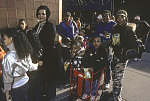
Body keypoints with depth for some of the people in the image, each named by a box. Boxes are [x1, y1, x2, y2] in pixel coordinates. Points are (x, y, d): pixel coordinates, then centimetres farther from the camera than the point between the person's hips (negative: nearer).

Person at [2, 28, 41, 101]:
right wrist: (37, 65, 27)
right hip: (26, 82, 6)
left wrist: (7, 92, -5)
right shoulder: (24, 51, -5)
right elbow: (30, 66, 6)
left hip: (16, 87, -6)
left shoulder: (8, 57, -24)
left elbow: (8, 76, -16)